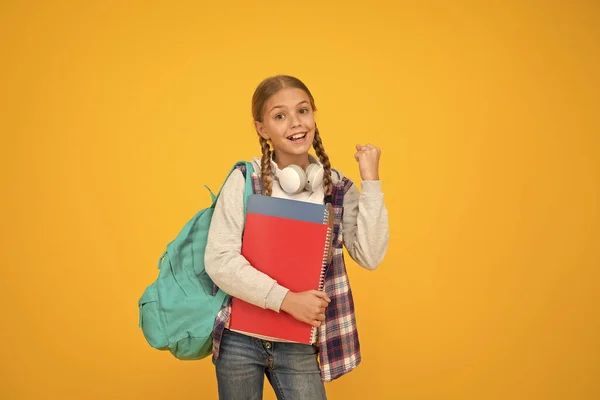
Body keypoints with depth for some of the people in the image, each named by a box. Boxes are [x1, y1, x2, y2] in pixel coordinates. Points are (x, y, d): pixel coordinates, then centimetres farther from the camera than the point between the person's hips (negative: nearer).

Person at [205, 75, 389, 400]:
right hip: (239, 339, -1)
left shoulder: (338, 188, -2)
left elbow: (369, 256, -12)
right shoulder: (245, 180, -10)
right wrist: (287, 299, -21)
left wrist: (370, 181, -14)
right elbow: (219, 261, -15)